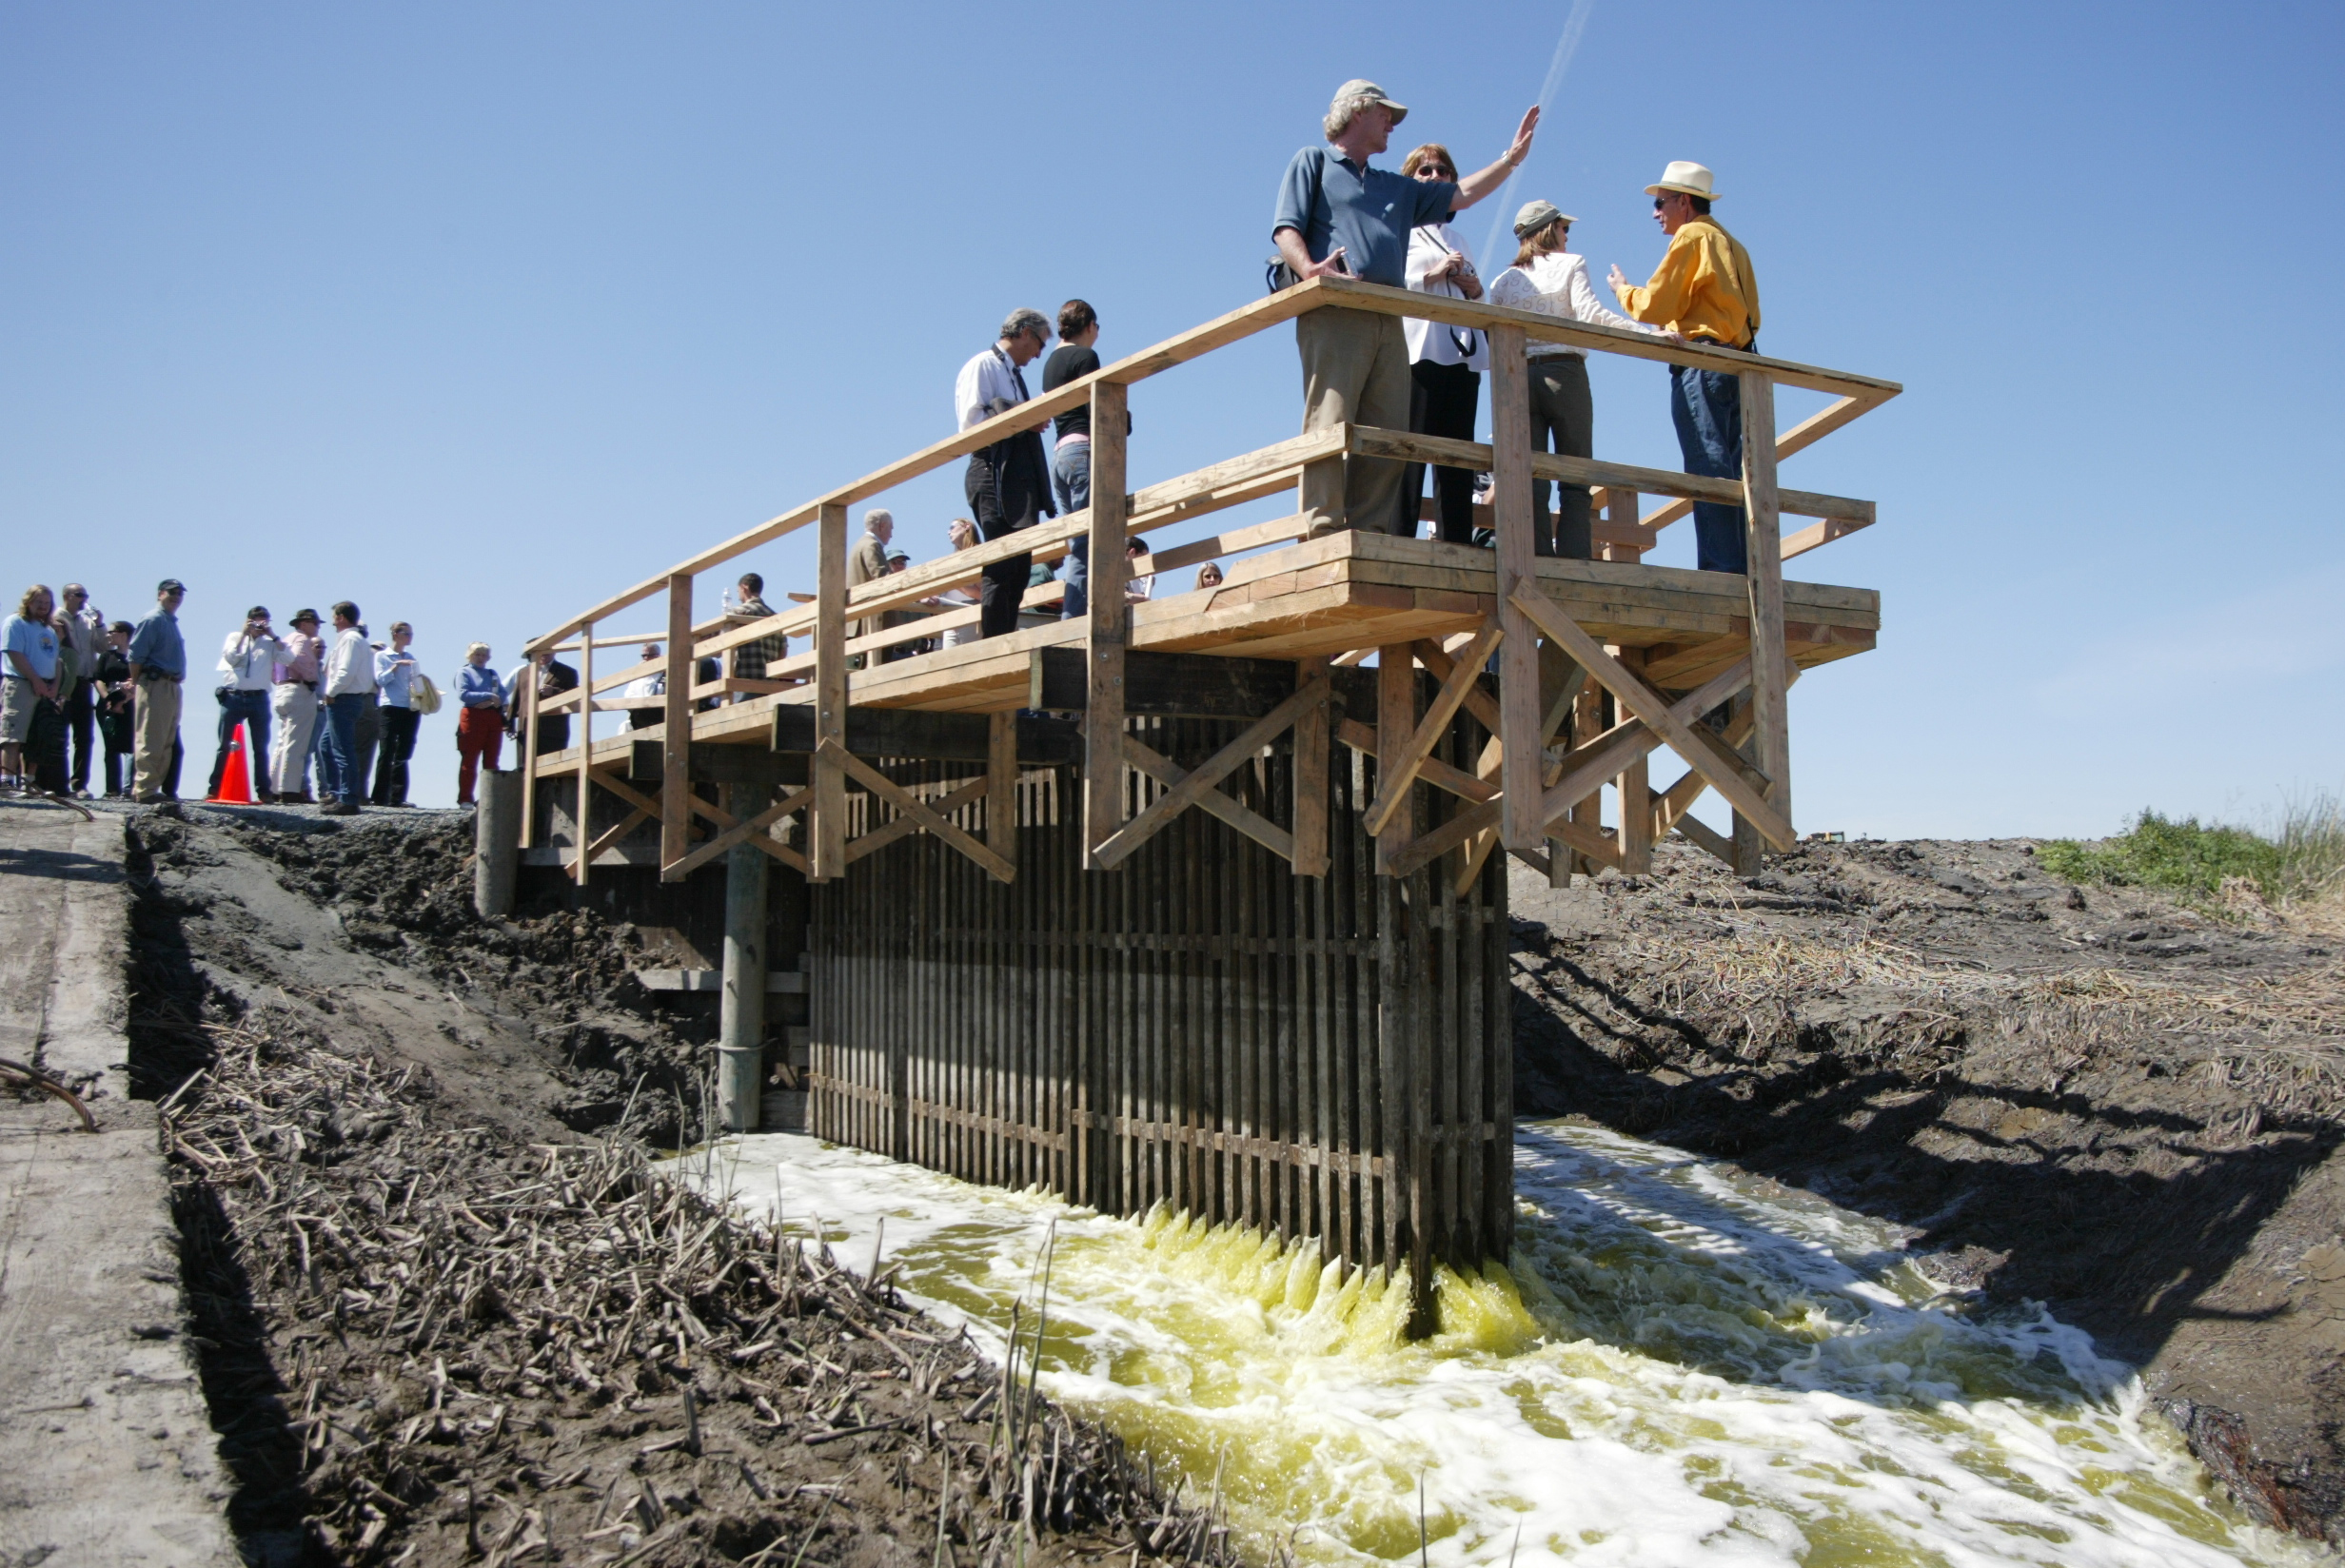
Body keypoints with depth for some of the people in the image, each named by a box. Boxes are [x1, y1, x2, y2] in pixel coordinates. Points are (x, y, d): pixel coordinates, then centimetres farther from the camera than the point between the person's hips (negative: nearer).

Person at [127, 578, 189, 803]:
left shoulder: (172, 622, 20)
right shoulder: (153, 620, -7)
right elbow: (136, 655, -13)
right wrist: (136, 683, -9)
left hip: (172, 688, 9)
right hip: (155, 686, -9)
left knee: (167, 743, 11)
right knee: (151, 741, -8)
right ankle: (145, 790, -7)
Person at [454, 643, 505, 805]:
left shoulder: (493, 674, 20)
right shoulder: (464, 672, 7)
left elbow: (503, 694, 6)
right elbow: (463, 694, -9)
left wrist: (490, 702, -13)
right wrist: (488, 696, -11)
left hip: (494, 718, 5)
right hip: (473, 717, -5)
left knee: (491, 761, 4)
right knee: (469, 760, -5)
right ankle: (465, 799, -4)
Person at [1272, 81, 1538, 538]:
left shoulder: (1397, 188, 35)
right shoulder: (1313, 162, 16)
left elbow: (1461, 195, 36)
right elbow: (1286, 229, 2)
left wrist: (1512, 157, 29)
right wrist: (1310, 269, -17)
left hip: (1388, 321, 7)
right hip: (1333, 312, -6)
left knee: (1387, 432, -6)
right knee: (1330, 423, -17)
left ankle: (1368, 532, -7)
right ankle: (1324, 530, -23)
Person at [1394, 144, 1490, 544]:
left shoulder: (1457, 239, 29)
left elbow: (1474, 301, 29)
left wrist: (1473, 289, 7)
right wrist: (1430, 276, -10)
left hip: (1462, 356, 6)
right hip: (1418, 350, -6)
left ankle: (1458, 547, -2)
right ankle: (1399, 541, -17)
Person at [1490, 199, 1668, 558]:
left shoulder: (1504, 280, 14)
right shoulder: (1571, 264, 5)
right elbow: (1589, 312, -10)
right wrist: (1648, 332, -15)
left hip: (1518, 378, 3)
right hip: (1565, 373, -3)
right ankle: (1574, 558, -13)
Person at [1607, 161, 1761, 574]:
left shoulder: (1692, 236, -2)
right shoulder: (1732, 244, 23)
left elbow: (1655, 307, -7)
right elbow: (1750, 315, 21)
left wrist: (1623, 290, 12)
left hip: (1702, 365, -9)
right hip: (1739, 363, 9)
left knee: (1709, 470, -13)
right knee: (1732, 473, 6)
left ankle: (1719, 568, -19)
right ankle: (1745, 567, 3)